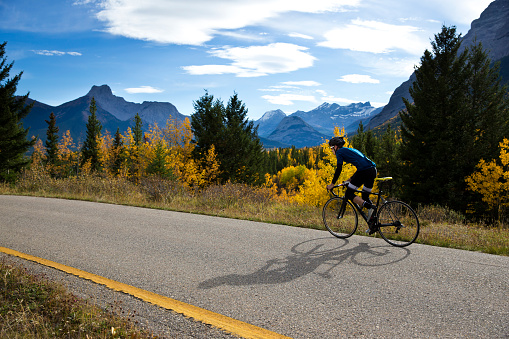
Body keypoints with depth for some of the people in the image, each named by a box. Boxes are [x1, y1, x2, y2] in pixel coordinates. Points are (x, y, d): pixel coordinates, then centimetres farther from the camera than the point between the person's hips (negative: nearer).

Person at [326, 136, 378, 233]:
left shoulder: (340, 152, 8)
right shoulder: (350, 150, 33)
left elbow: (339, 169, 1)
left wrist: (332, 184, 9)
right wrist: (350, 180, 41)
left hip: (364, 171, -9)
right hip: (373, 170, 9)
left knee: (349, 194, 2)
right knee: (365, 196, 18)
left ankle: (371, 207, -16)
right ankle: (372, 224, 11)